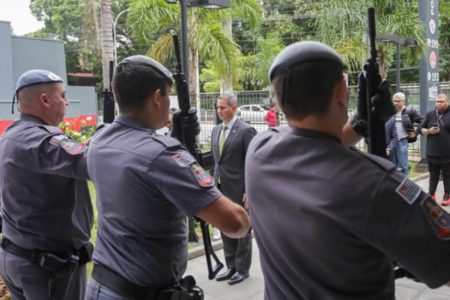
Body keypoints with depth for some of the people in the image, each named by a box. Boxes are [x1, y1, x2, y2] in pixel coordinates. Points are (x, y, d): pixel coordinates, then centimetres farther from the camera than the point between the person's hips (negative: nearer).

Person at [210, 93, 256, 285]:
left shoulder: (246, 130, -12)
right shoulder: (216, 130, 10)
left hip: (238, 190, -7)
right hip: (220, 188, 7)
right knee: (225, 229, 15)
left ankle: (242, 269, 21)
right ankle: (231, 267, 29)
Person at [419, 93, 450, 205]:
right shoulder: (430, 114, 7)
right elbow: (420, 129, 10)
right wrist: (428, 131, -11)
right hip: (433, 152, 2)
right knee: (433, 175, 12)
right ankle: (431, 194, 22)